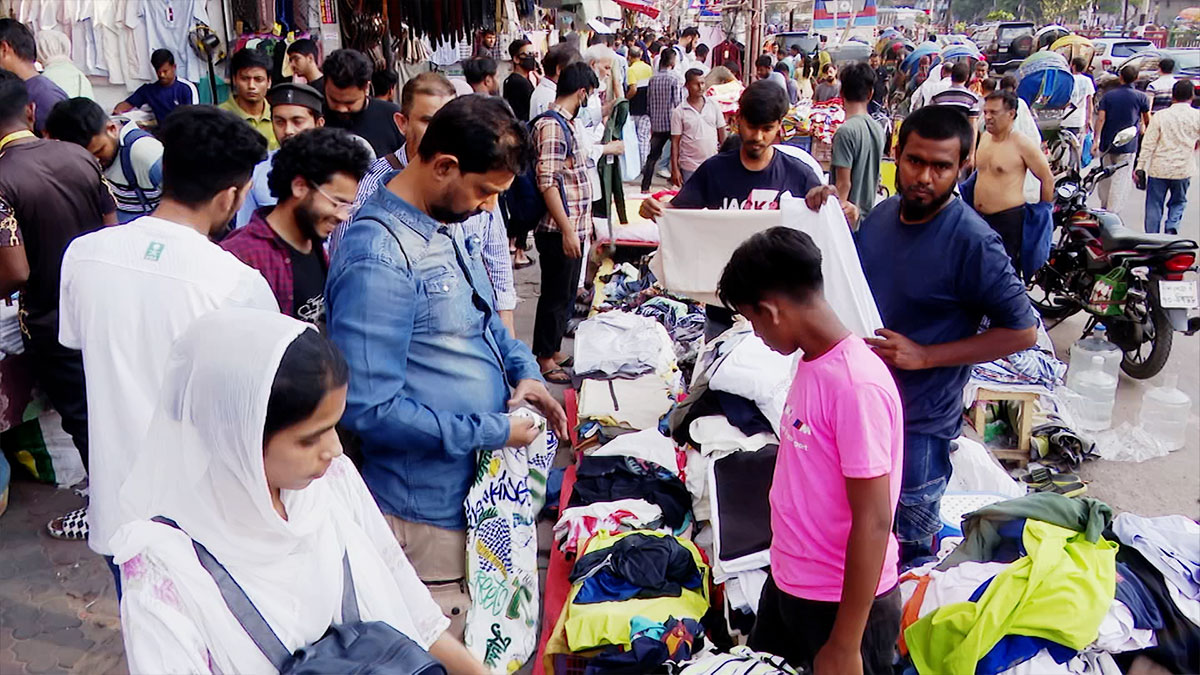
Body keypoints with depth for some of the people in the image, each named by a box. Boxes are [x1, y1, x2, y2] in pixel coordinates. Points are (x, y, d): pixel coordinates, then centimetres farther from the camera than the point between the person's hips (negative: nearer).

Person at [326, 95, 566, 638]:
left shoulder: (446, 224, 5)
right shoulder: (378, 258, -25)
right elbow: (369, 409, -27)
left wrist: (523, 369, 1)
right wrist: (492, 432, -21)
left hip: (479, 489, 9)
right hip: (430, 507, -9)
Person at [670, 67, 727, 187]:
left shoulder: (714, 106, 3)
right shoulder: (679, 112, -4)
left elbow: (722, 136, 8)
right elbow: (675, 142, -2)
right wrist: (675, 169, -6)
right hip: (690, 168, -2)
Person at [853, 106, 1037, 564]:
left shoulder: (972, 241, -19)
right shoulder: (882, 214, 1)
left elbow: (1022, 331, -17)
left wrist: (923, 355, -22)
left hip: (919, 424, -7)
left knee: (912, 551, 10)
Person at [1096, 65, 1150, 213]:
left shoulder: (1108, 96, 3)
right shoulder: (1141, 97, -2)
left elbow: (1101, 119, -5)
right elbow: (1147, 121, 3)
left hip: (1107, 144, 3)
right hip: (1127, 145, -3)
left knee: (1105, 177, 16)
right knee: (1120, 181, -3)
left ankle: (1104, 207, 27)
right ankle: (1112, 213, -9)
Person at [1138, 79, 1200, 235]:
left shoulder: (1160, 116, -7)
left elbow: (1148, 144, -7)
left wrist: (1140, 167, -3)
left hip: (1159, 169, -1)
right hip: (1183, 169, 1)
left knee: (1154, 206, 9)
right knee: (1178, 202, 19)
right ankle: (1172, 227, -4)